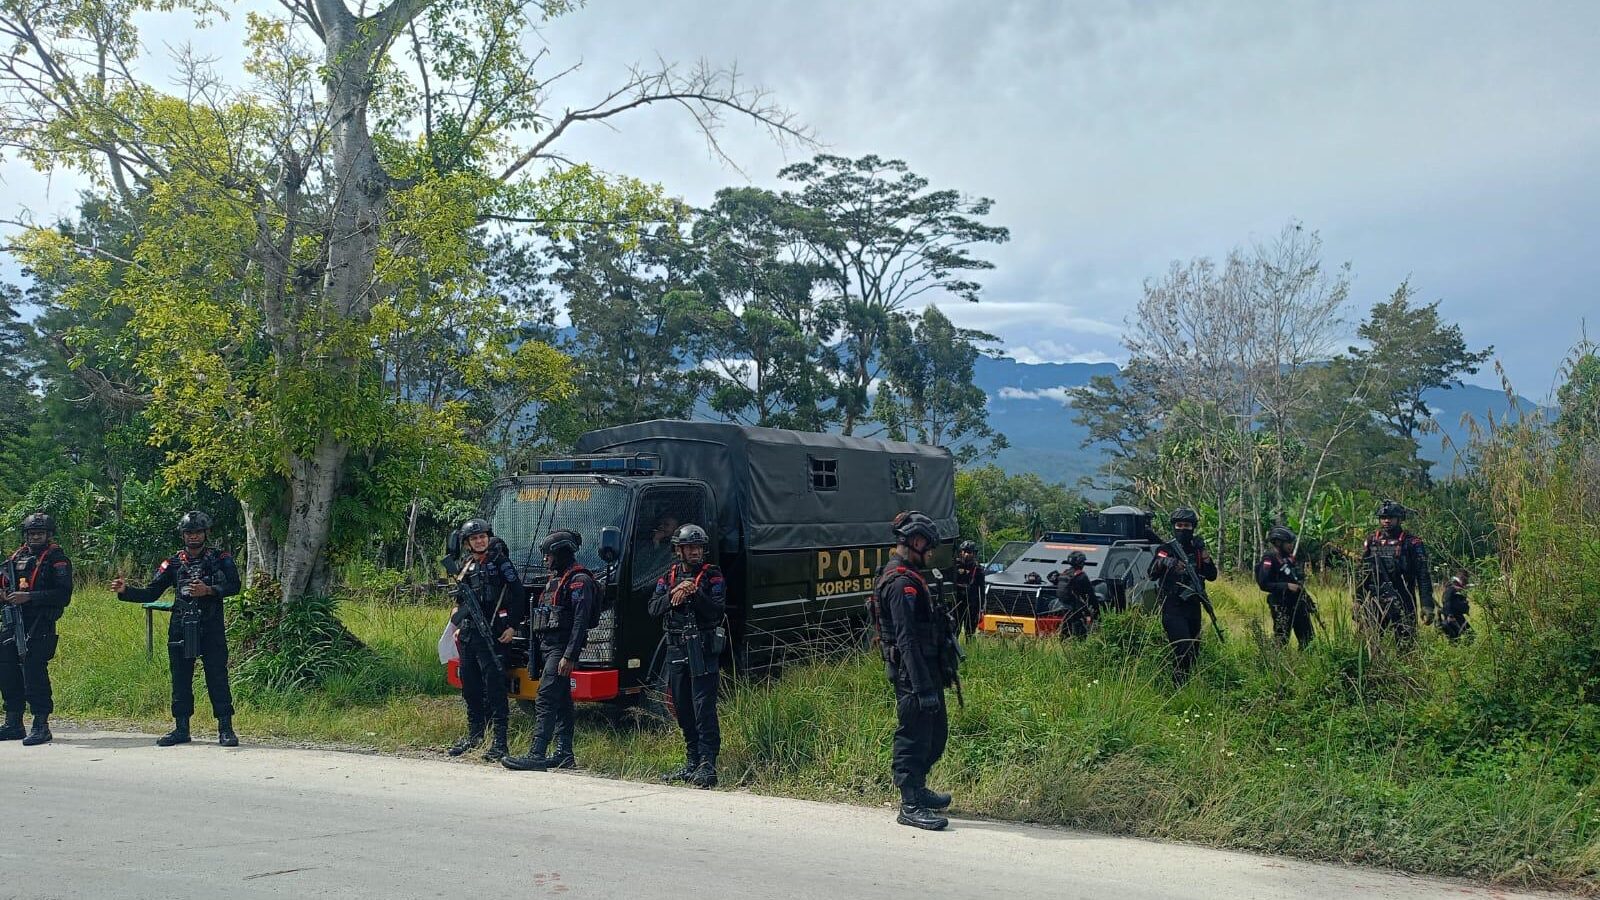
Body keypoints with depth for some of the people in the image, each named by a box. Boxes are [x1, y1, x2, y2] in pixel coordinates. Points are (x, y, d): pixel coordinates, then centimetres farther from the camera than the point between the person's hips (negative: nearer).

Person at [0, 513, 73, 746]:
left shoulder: (57, 559, -5)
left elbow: (63, 595, -14)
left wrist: (28, 597, -20)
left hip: (40, 625, -7)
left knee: (33, 670, -11)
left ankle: (41, 726, -5)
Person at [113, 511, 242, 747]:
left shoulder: (220, 558, 3)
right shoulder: (173, 563, 11)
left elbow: (234, 586, -9)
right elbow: (150, 593, 10)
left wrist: (207, 590, -22)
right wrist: (125, 591, -4)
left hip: (211, 628, -3)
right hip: (180, 628, 3)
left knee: (217, 677, -5)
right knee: (180, 679, 8)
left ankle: (225, 729, 0)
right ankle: (181, 729, 18)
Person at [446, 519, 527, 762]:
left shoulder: (500, 562, -2)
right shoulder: (463, 567, 16)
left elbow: (518, 595, -7)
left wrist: (513, 626, -12)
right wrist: (458, 627, 18)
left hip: (492, 634, -7)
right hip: (467, 634, 7)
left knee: (494, 685, -10)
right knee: (469, 685, 12)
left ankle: (500, 740, -8)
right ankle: (474, 735, 25)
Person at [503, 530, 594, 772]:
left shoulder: (579, 580, -11)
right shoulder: (555, 580, 20)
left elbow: (580, 621, -19)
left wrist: (569, 656, -24)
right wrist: (545, 658, 22)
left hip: (562, 649, -10)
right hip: (549, 647, 10)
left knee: (545, 700, -15)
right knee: (561, 702, 11)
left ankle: (536, 755, -18)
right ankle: (564, 754, 14)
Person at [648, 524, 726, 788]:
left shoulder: (713, 576, 1)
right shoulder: (668, 577, 14)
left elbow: (717, 610, -10)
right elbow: (654, 608, 2)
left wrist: (695, 593, -21)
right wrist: (673, 594, -14)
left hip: (703, 650, -5)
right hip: (676, 650, 5)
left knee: (704, 709, -11)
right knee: (683, 710, 11)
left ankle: (707, 766, -12)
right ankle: (692, 763, 21)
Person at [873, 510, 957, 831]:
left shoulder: (906, 577, 15)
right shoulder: (903, 583, -19)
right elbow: (907, 640, -24)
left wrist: (942, 670, 25)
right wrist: (923, 687, -25)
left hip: (925, 671, 11)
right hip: (912, 674, -11)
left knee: (936, 732, 20)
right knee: (913, 738, -2)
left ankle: (917, 789, 34)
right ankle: (910, 806, 7)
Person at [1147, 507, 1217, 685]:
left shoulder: (1196, 549, 10)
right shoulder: (1166, 549, -5)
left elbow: (1212, 576, 9)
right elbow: (1152, 574, -17)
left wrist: (1205, 557, -9)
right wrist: (1163, 562, -38)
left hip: (1193, 607, 6)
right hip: (1173, 609, -6)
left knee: (1194, 652, 11)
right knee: (1182, 650, -16)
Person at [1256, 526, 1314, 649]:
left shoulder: (1289, 556, 11)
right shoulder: (1269, 559, -13)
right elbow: (1263, 584, -20)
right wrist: (1287, 586, -23)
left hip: (1298, 603, 8)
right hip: (1281, 607, -8)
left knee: (1308, 638, 12)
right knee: (1281, 641, -4)